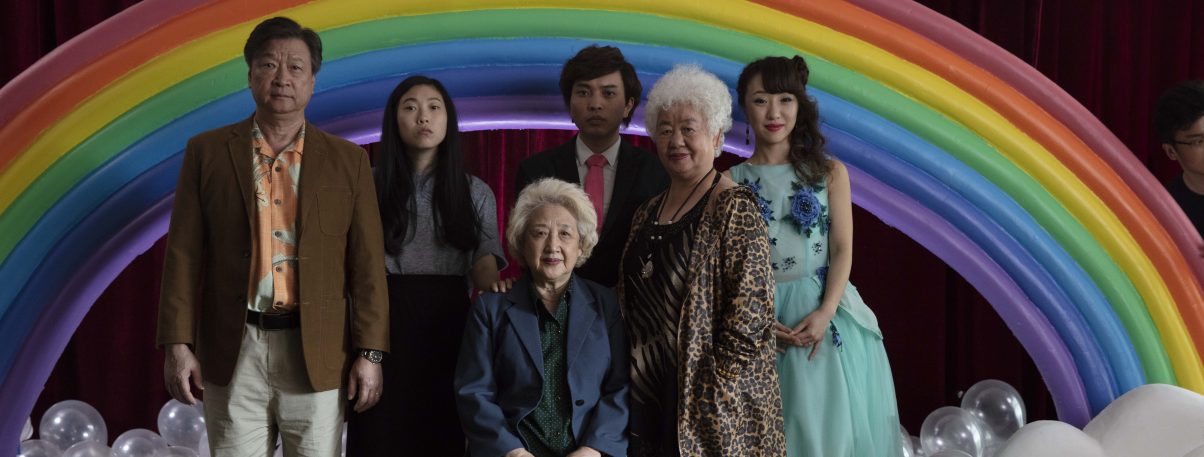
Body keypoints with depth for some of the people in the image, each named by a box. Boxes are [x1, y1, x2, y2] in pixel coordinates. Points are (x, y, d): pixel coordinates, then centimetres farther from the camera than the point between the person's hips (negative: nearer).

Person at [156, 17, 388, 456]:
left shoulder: (348, 161, 6)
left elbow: (367, 264, 4)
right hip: (233, 351, 0)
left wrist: (369, 353, -2)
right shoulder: (207, 152, 5)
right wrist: (178, 344, -4)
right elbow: (184, 254, 3)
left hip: (318, 354, 0)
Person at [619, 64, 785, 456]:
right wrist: (635, 376, 8)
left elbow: (750, 313, -15)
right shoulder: (648, 214, 13)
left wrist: (714, 388, -16)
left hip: (711, 402, -6)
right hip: (648, 392, 6)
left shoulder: (734, 208, -9)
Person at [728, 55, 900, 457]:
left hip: (825, 317, 0)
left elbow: (842, 250, 0)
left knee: (830, 421, 1)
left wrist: (825, 313, -14)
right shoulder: (730, 182, 3)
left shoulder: (830, 173, 5)